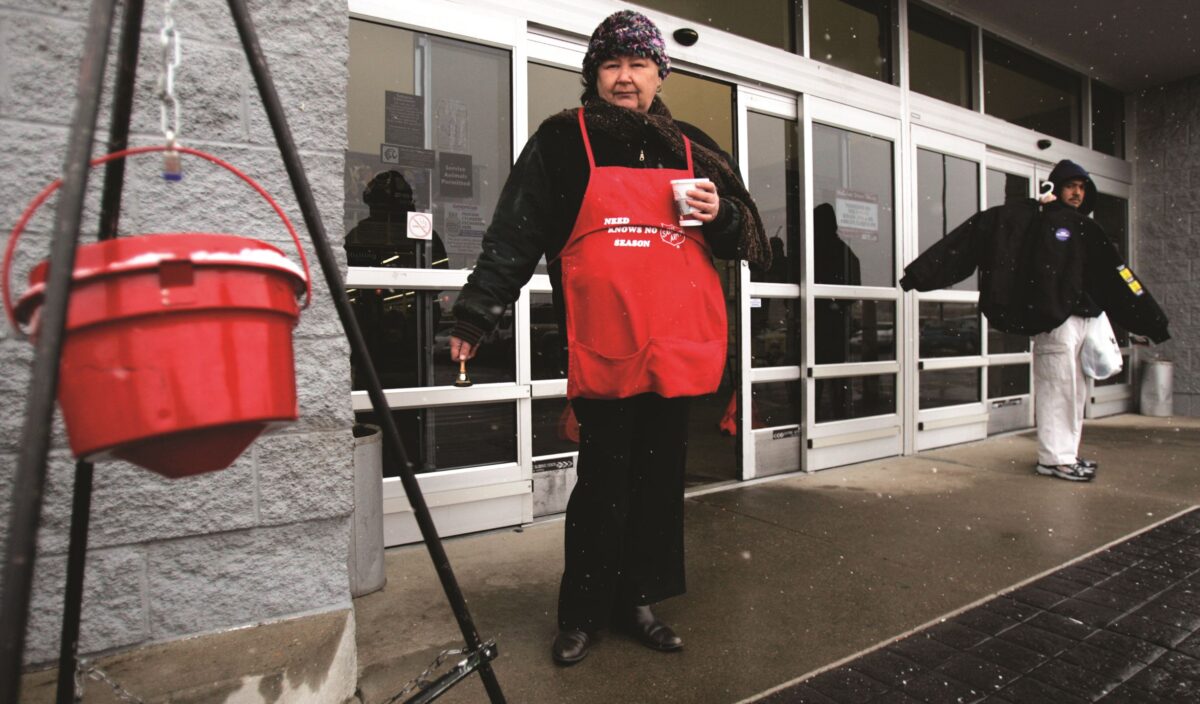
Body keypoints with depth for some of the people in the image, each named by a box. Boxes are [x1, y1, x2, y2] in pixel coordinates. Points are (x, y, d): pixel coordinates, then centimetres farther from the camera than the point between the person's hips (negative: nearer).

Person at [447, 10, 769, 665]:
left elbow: (745, 237, 23)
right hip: (603, 350, -4)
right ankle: (582, 612, 19)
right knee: (603, 482, 0)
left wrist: (721, 214, 1)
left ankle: (637, 599, 27)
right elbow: (513, 238, 2)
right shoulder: (560, 142, 6)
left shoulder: (692, 149, 17)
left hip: (678, 345, 4)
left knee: (661, 478, 9)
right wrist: (473, 315, -4)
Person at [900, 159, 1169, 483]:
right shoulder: (1031, 216, -3)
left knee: (1075, 389, 12)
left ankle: (1066, 453, 22)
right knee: (1057, 386, -5)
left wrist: (1152, 321, 18)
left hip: (1082, 318, 9)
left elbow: (1117, 275, 20)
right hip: (1054, 319, -8)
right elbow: (979, 228, -13)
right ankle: (1054, 457, 4)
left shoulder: (1086, 229, 19)